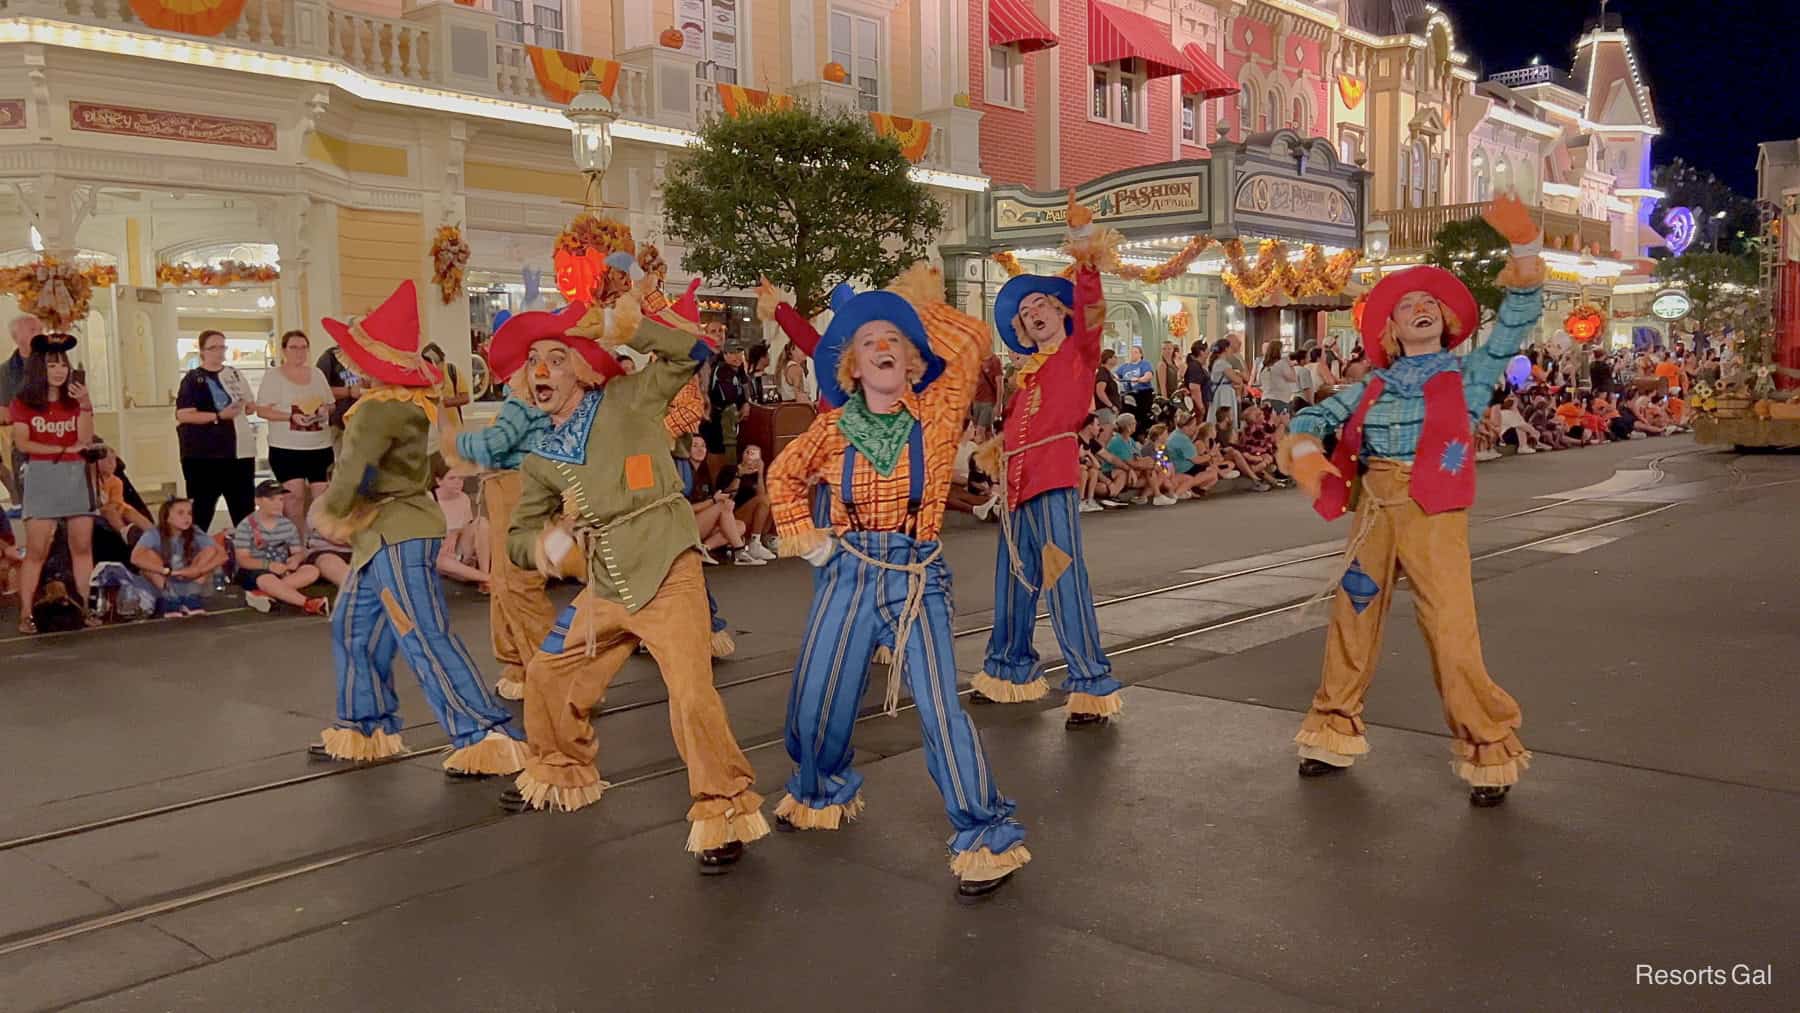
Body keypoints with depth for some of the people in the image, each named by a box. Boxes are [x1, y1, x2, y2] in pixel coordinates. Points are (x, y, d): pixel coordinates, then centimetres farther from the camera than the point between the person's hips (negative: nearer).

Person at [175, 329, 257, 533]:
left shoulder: (235, 374, 13)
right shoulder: (193, 379, -4)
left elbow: (252, 405, 23)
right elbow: (182, 415, -14)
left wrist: (246, 406, 1)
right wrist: (219, 416, -20)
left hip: (240, 450, 5)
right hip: (204, 454, -5)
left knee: (244, 506, 9)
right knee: (202, 506, -1)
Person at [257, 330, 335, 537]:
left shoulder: (317, 374, 13)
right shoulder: (273, 376, 0)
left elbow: (330, 405, 18)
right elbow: (262, 410, -6)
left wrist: (325, 411, -6)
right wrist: (292, 416, -19)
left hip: (320, 446, 4)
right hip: (287, 448, -4)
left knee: (323, 495, 0)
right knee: (295, 495, -8)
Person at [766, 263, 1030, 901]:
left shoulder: (936, 413, -4)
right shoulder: (834, 427, 2)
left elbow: (972, 343, -16)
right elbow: (784, 477, 18)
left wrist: (921, 302, -4)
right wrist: (802, 536, 7)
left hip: (916, 572, -3)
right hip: (847, 570, 3)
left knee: (939, 705, -13)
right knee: (816, 697, 11)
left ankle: (987, 836, -1)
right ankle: (821, 794, 40)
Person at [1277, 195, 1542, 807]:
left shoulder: (1467, 376, 9)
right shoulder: (1373, 386, 16)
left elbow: (1517, 324, -1)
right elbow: (1315, 418, 13)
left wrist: (1525, 252, -14)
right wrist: (1305, 452, -9)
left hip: (1434, 513, -4)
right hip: (1373, 510, 4)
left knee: (1451, 631, -9)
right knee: (1352, 619, 9)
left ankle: (1489, 751, 5)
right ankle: (1336, 733, 25)